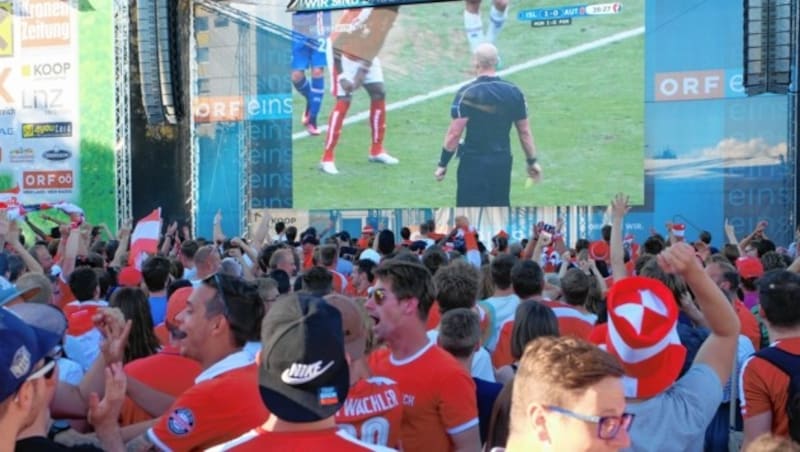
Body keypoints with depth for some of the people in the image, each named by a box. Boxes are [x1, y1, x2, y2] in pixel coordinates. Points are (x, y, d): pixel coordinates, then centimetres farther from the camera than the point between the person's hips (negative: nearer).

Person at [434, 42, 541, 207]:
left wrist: (442, 164, -6)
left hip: (474, 162, -5)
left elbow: (454, 133, -14)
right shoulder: (514, 92, 1)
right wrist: (532, 161, 16)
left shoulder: (467, 93, -13)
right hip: (502, 161, 5)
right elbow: (524, 132, 6)